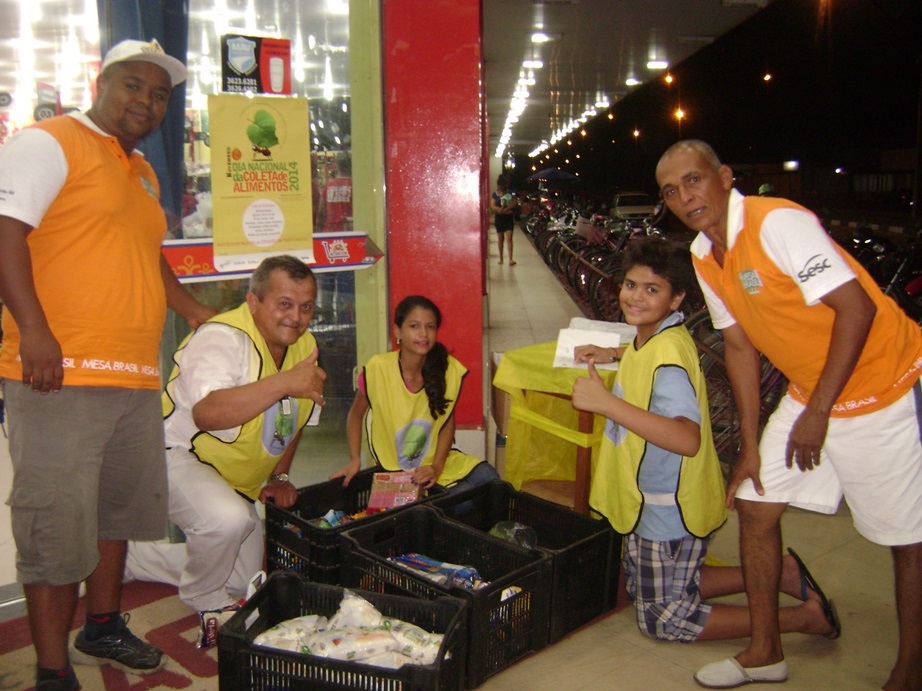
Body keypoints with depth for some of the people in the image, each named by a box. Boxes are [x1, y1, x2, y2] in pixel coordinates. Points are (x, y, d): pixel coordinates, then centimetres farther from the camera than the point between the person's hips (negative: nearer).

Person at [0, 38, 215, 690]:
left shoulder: (142, 171, 22)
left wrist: (196, 311, 25)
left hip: (135, 377, 9)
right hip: (61, 375, -9)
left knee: (120, 508, 19)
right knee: (58, 523, -2)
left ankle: (103, 625, 37)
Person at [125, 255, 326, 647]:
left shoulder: (305, 345, -1)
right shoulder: (223, 338, -26)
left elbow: (292, 421, 13)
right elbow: (207, 414, -46)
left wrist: (278, 477, 4)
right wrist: (283, 382, -52)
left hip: (236, 480, 8)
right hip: (176, 455, -8)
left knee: (244, 583, 14)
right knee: (228, 519, -38)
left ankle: (130, 556, 32)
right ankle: (206, 602, -4)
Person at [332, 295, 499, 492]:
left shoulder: (450, 369, -12)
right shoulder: (377, 369, -18)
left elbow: (448, 423, 1)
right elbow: (355, 415, 0)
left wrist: (436, 467, -11)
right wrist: (355, 460, -11)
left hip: (436, 461, 3)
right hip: (393, 471, -3)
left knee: (488, 478, -17)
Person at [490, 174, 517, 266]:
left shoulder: (510, 194, 0)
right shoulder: (494, 195, 2)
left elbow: (515, 203, -12)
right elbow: (492, 206, -9)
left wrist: (506, 209, -26)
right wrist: (502, 210, -22)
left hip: (509, 219, -2)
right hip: (499, 219, 2)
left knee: (509, 238, -12)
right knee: (500, 239, 10)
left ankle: (510, 259, -18)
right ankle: (501, 258, 21)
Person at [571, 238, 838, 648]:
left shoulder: (668, 357, -27)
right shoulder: (656, 336, 1)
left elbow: (688, 439, -43)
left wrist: (606, 403, -46)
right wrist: (612, 354, 16)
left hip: (671, 510, -9)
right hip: (652, 502, 9)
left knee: (663, 620, 9)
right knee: (644, 590, 26)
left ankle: (807, 615, 14)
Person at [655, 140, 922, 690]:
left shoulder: (778, 223, -23)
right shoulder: (704, 258, 1)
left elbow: (857, 308, -25)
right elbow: (740, 345, 7)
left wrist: (818, 413, -22)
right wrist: (750, 445, 6)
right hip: (808, 391, 8)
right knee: (755, 505, 7)